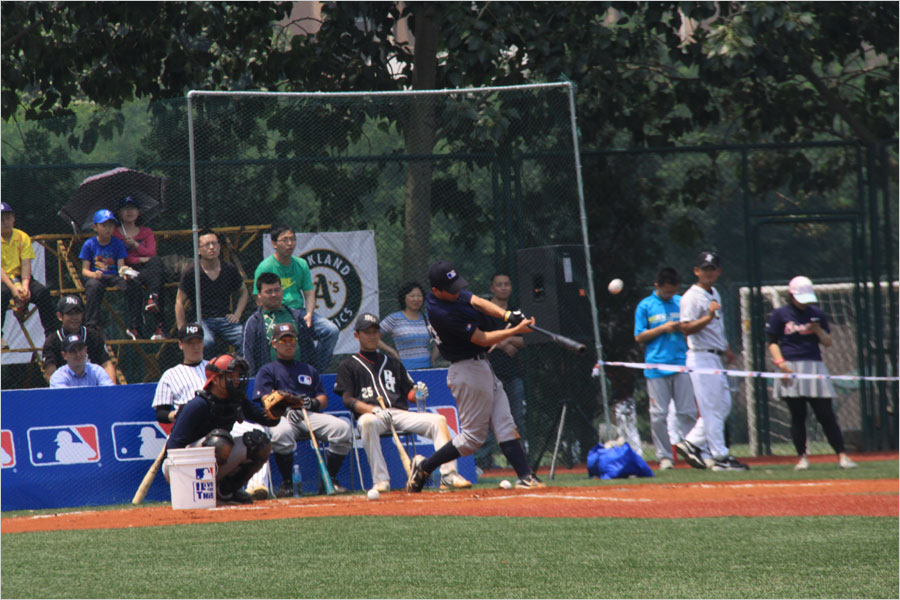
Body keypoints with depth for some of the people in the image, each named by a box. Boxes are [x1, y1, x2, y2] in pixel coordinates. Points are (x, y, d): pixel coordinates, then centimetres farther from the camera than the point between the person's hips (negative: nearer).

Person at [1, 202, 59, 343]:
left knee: (43, 291, -22)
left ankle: (52, 333, -16)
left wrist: (24, 285, -18)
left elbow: (26, 264, -1)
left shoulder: (22, 237, 7)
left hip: (19, 278, 4)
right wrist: (13, 288, -26)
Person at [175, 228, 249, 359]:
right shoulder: (190, 273, -1)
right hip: (202, 320, -3)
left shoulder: (230, 270, 8)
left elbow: (243, 293, 25)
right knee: (206, 342, -37)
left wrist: (237, 314, 9)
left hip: (226, 318, 3)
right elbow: (180, 302, 4)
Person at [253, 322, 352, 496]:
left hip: (311, 415, 4)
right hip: (281, 416, -4)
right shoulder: (267, 371, 19)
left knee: (343, 428, -25)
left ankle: (329, 480, -15)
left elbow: (323, 400, 21)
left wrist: (314, 403, -4)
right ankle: (286, 484, -25)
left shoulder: (309, 370, 31)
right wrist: (286, 408, -17)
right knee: (280, 434, -42)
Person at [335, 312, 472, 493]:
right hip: (370, 414, -4)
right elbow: (347, 399, 2)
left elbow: (409, 394, 24)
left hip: (400, 413, 4)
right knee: (368, 423, -42)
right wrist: (373, 409, -16)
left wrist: (418, 394, -3)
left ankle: (449, 476, -30)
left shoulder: (393, 363, 30)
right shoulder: (349, 366, 18)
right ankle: (380, 481, -42)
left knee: (438, 420, -22)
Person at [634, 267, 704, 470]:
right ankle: (664, 457, 4)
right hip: (656, 367, -2)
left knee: (687, 411, -2)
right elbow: (639, 337, 2)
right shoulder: (645, 306, 4)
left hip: (681, 364, 2)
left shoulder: (682, 303, 11)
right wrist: (663, 328, -9)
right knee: (659, 415, -2)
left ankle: (690, 449, 3)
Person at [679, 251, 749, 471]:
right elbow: (686, 328, -21)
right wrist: (708, 317, -32)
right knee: (711, 408, -7)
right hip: (701, 357, -10)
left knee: (723, 405, 11)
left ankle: (692, 444, 15)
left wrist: (726, 348, 29)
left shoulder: (714, 294, 16)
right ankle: (720, 457, -5)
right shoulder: (692, 297, -12)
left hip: (715, 358, 10)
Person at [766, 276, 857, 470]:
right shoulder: (780, 314, 5)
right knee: (797, 415, -3)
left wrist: (818, 331, -7)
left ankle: (841, 455, -6)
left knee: (826, 414, -4)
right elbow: (772, 342, 4)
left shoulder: (817, 314, 13)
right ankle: (802, 457, 4)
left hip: (815, 366, 2)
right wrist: (780, 363, -11)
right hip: (791, 367, -2)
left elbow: (828, 343, 14)